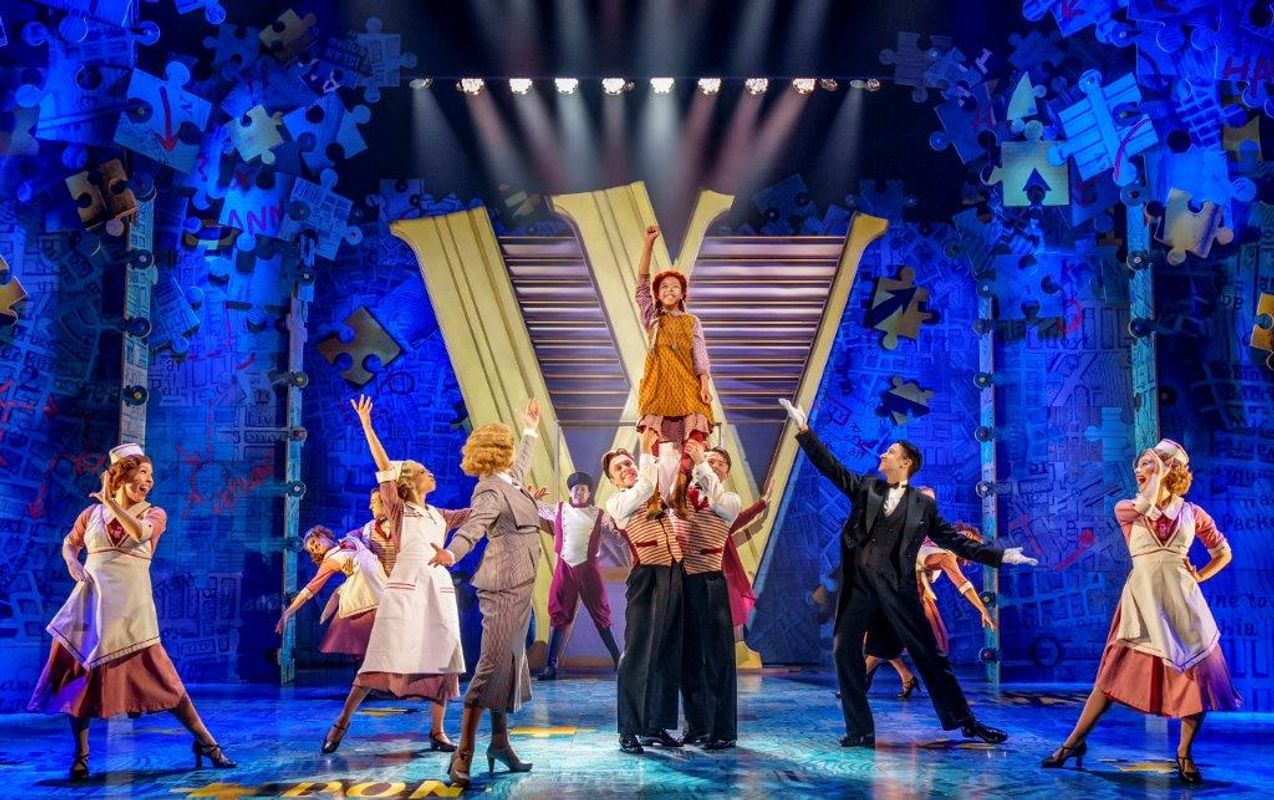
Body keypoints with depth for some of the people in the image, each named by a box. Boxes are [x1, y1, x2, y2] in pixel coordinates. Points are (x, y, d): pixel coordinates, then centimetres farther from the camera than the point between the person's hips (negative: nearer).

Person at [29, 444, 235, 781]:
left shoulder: (154, 514, 5)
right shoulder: (92, 513, 10)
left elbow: (140, 533, -17)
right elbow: (69, 543, 22)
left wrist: (110, 501, -14)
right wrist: (72, 563, 1)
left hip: (130, 605, -2)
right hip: (90, 602, 2)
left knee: (160, 676, -5)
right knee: (79, 673, 2)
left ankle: (205, 743, 2)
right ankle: (80, 756, 15)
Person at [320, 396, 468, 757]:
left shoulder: (439, 516, 19)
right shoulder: (398, 509, 5)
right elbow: (384, 468, -5)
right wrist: (366, 426, -12)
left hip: (439, 587, 5)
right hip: (406, 586, -5)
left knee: (444, 657, 0)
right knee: (384, 656, -8)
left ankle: (437, 731, 10)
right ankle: (342, 723, 3)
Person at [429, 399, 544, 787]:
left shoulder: (510, 480, 12)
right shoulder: (490, 490, -16)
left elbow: (522, 463, 37)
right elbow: (473, 526, -34)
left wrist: (530, 430, 47)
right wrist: (451, 553, -53)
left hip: (518, 585, 10)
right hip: (503, 586, -10)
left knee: (510, 663, 13)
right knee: (493, 665, -12)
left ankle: (500, 742, 20)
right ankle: (464, 753, -11)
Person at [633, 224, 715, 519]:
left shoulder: (692, 322, 16)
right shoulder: (652, 318, 14)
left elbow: (700, 355, 7)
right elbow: (641, 284, 6)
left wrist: (705, 386, -9)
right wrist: (649, 243, 0)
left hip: (687, 388, 1)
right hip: (657, 387, -1)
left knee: (692, 442, -12)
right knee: (659, 445, -11)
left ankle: (679, 495, -10)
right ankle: (656, 498, -14)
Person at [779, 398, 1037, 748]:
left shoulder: (923, 504, 7)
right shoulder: (866, 487, 11)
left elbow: (955, 540, 9)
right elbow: (829, 465, 7)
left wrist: (1000, 555, 3)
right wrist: (804, 430, 0)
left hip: (897, 588, -2)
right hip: (858, 584, 2)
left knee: (929, 655, 2)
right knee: (844, 652, -2)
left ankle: (966, 721, 14)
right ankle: (860, 730, 7)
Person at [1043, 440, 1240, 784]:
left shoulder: (1192, 513, 7)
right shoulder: (1125, 508, 4)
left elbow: (1223, 552, 18)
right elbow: (1146, 505, -20)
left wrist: (1199, 577, 4)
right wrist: (1158, 476, -7)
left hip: (1183, 602, 1)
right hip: (1142, 599, -1)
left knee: (1197, 678, -2)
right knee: (1115, 674, -4)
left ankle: (1184, 754, 14)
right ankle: (1074, 742, 4)